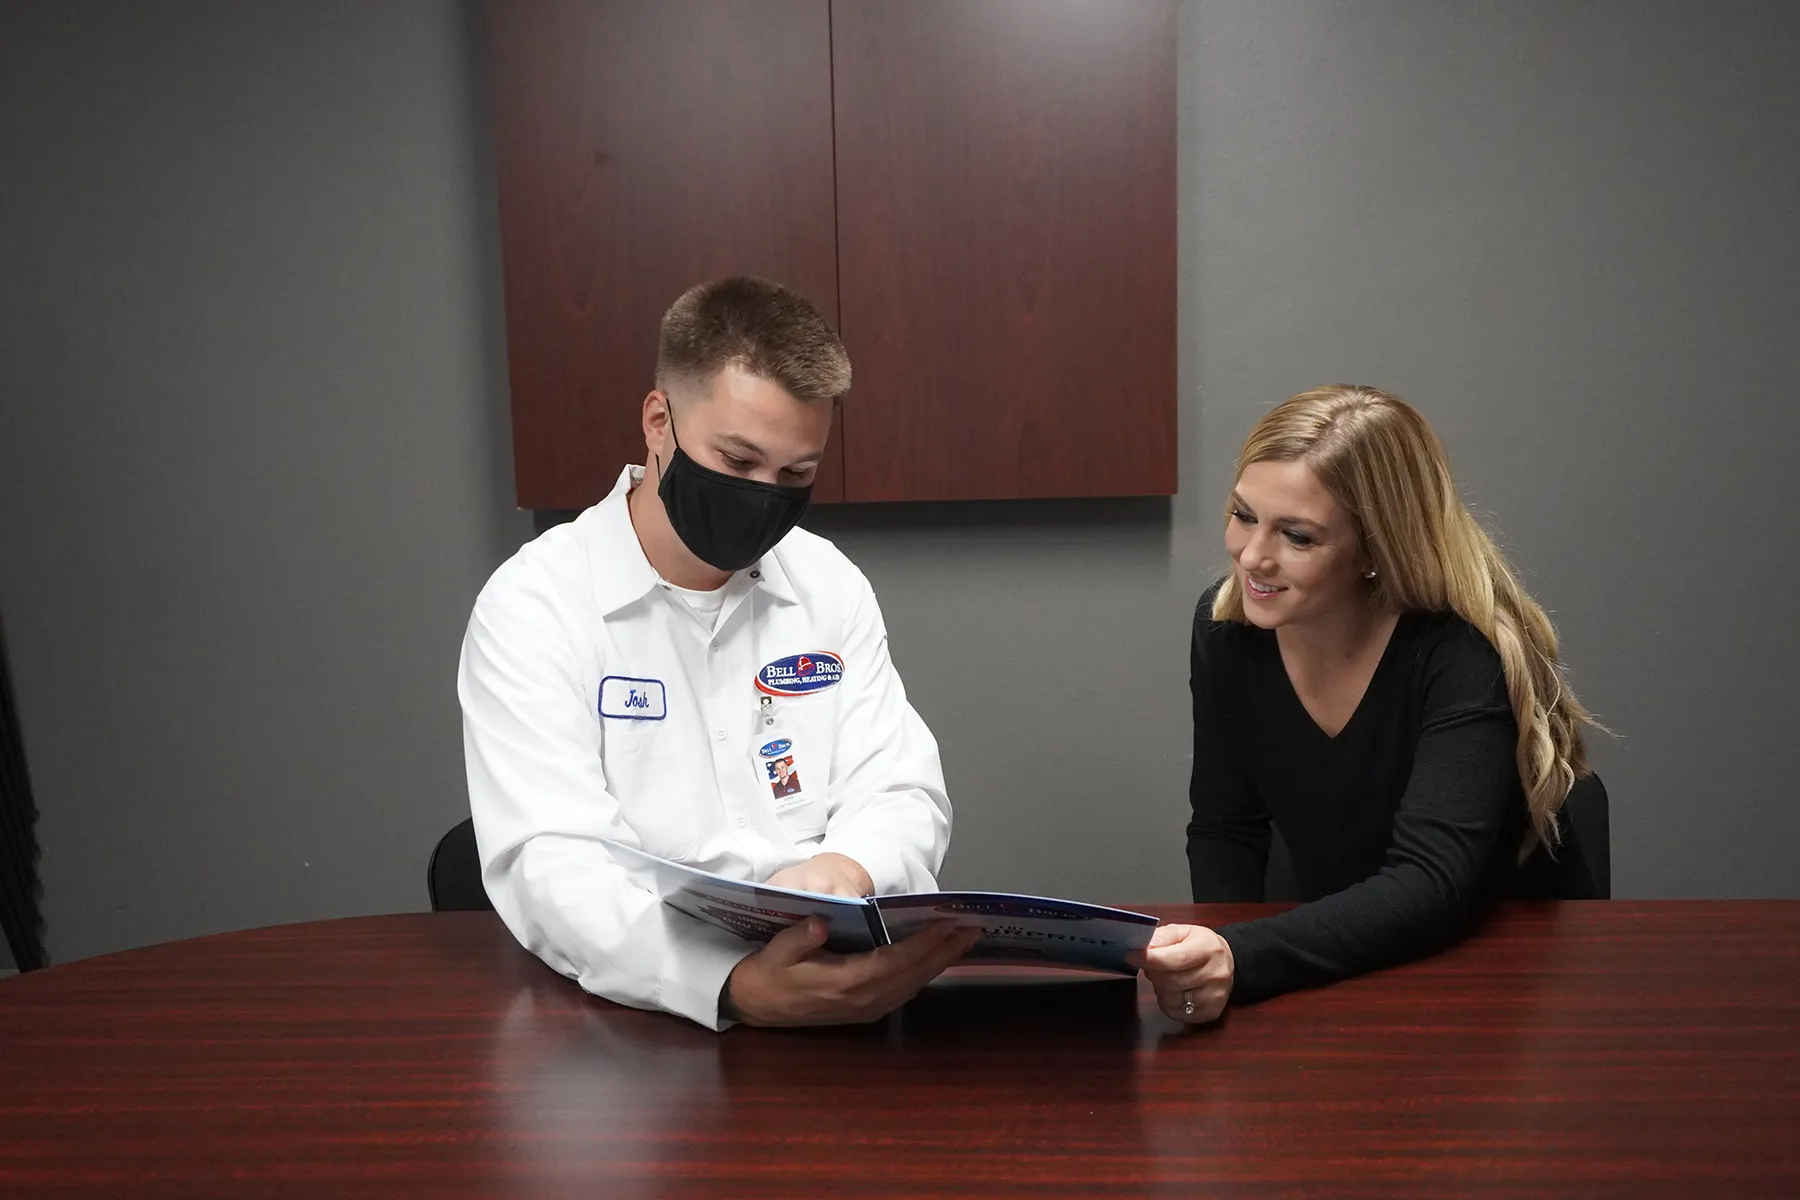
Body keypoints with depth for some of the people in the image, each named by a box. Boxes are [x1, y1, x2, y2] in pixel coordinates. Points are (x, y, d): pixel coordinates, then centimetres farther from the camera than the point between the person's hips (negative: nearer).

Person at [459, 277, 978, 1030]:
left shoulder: (830, 585, 6)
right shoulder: (533, 606, -9)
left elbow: (901, 795, 5)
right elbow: (549, 869, -19)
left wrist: (847, 871, -19)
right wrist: (736, 988, -36)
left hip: (832, 982, 3)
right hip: (640, 1010, -3)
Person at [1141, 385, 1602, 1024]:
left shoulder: (1465, 656, -22)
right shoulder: (1226, 626, -8)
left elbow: (1430, 884, -33)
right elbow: (1224, 832, 1)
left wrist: (1241, 960, -47)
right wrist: (1212, 957, -17)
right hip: (1338, 967, 4)